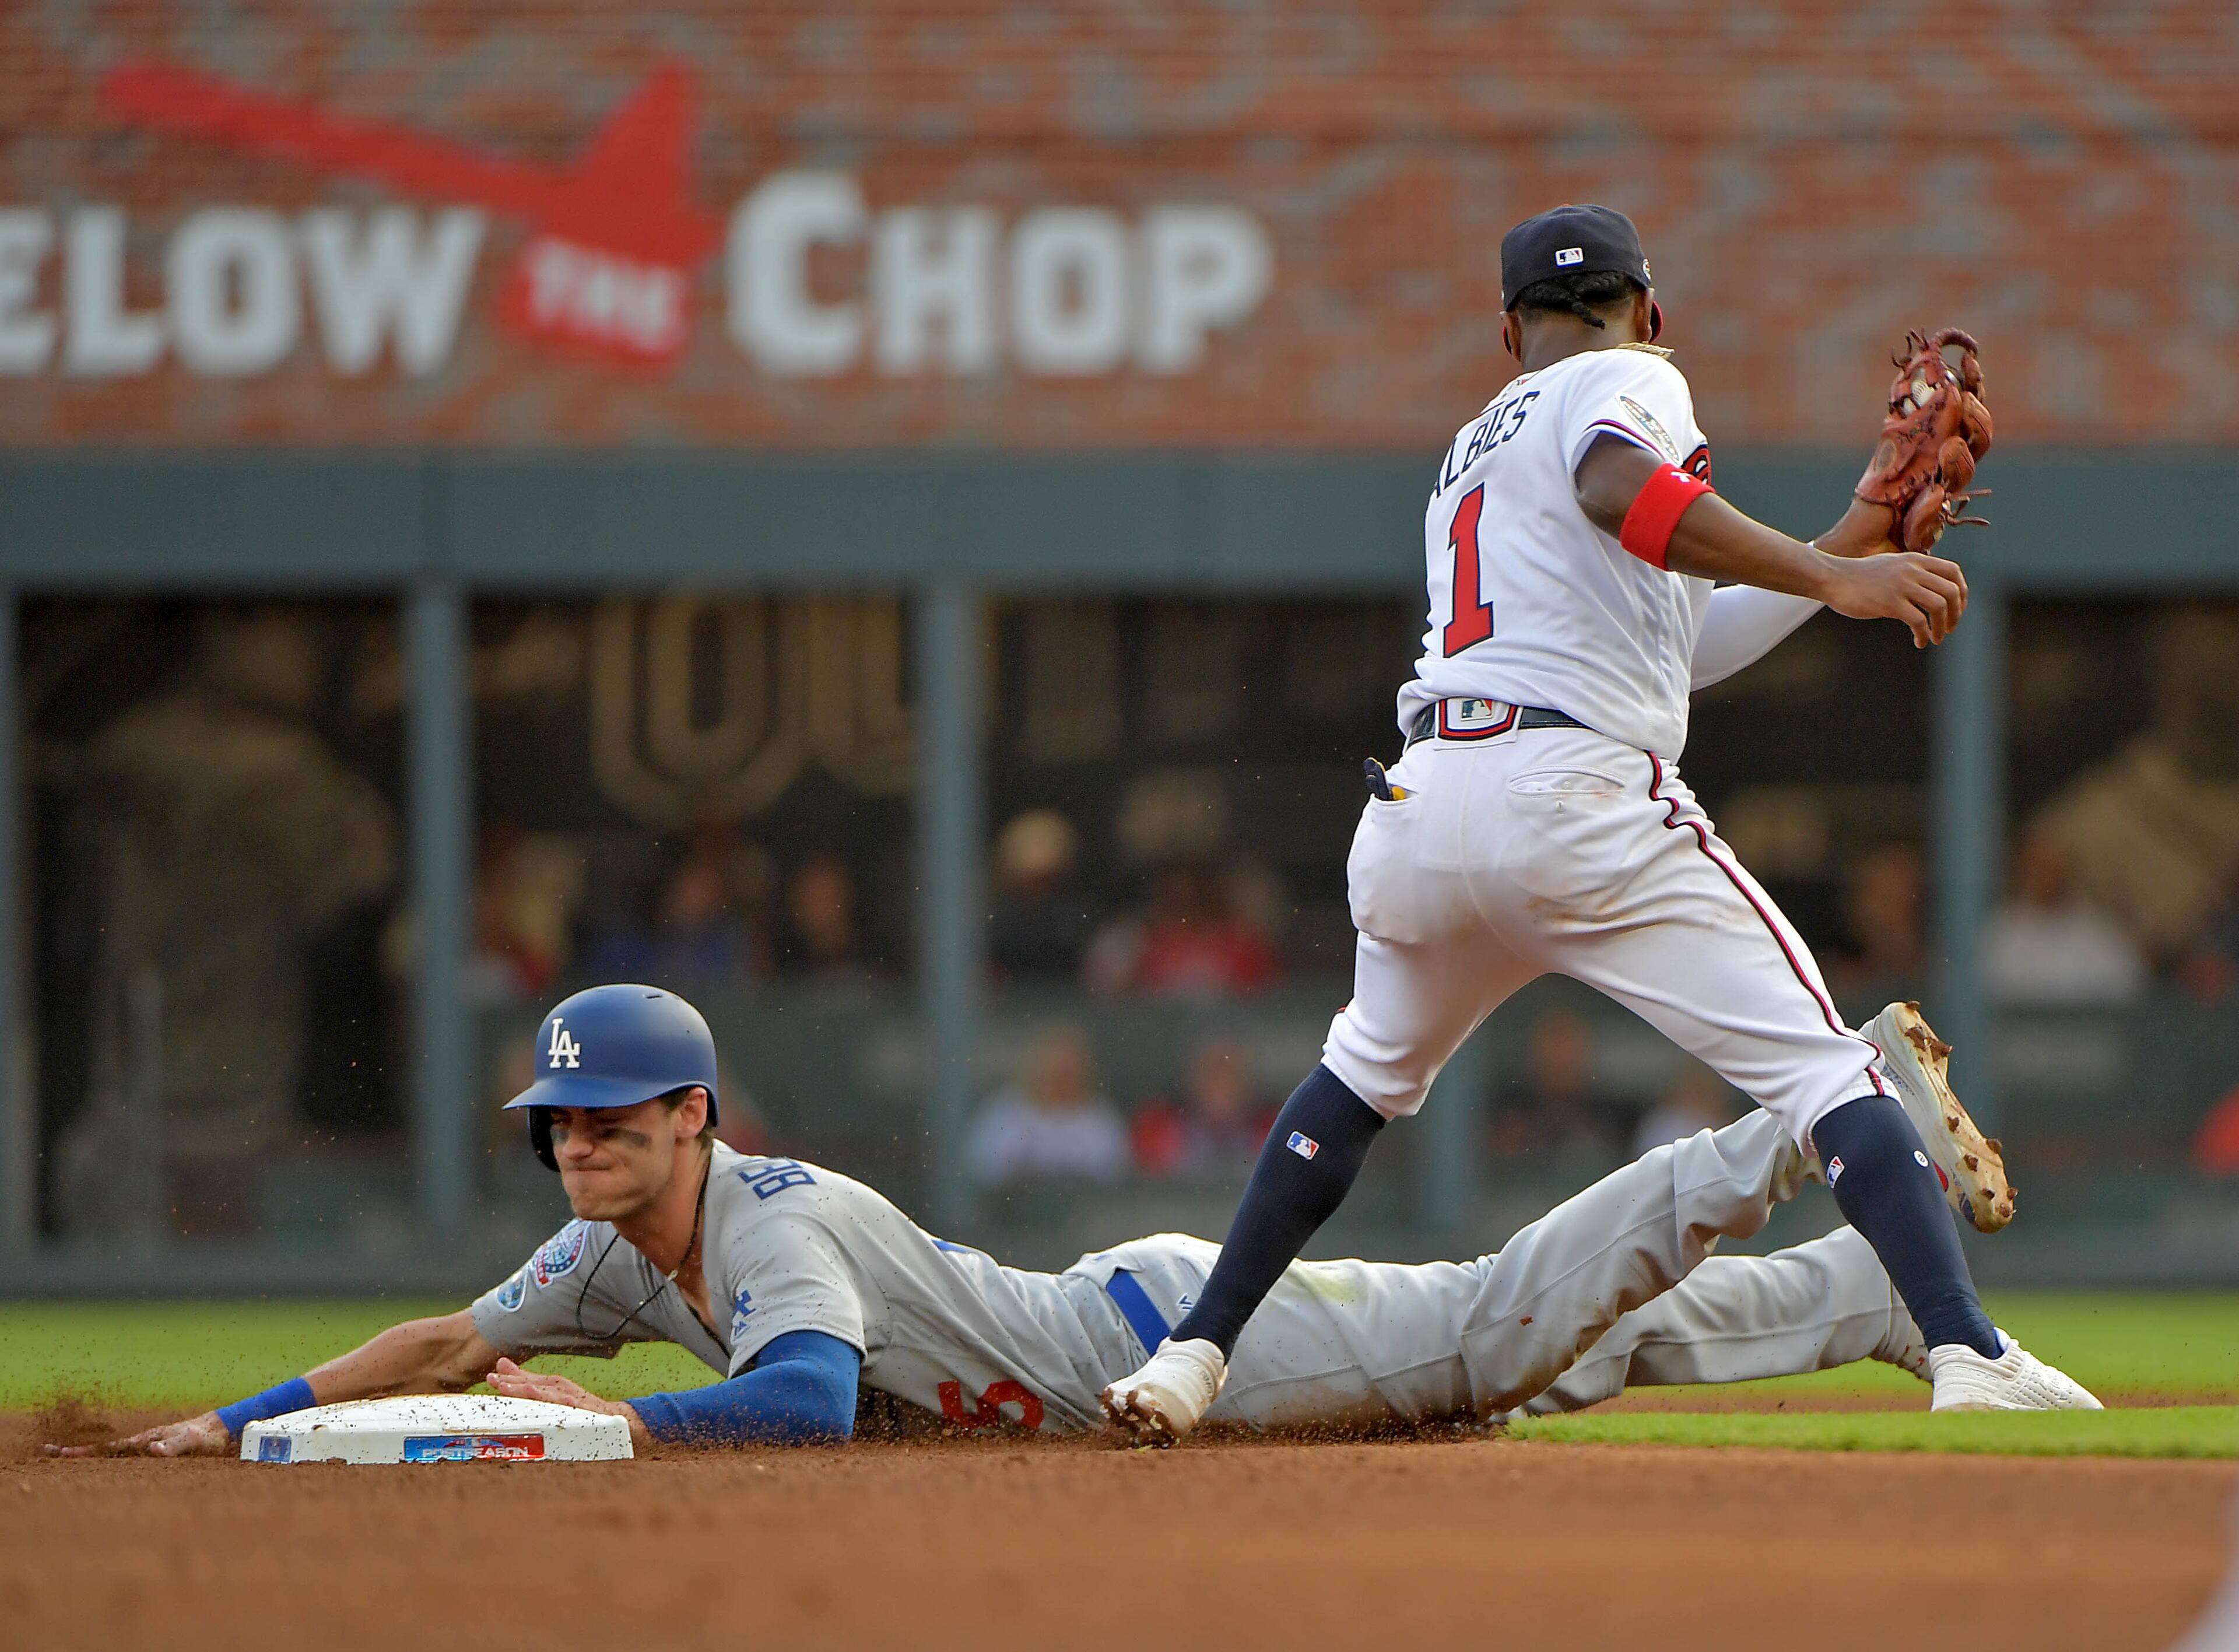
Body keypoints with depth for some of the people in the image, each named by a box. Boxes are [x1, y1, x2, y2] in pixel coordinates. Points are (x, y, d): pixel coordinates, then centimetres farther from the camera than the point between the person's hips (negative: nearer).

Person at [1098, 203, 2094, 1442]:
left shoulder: (1470, 450, 32)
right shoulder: (1632, 380, 9)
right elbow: (1617, 490, -17)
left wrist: (1847, 548, 34)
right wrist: (1829, 578, -19)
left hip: (1417, 811, 7)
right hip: (1579, 796, -7)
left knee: (1371, 1065, 31)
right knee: (1821, 1063, -4)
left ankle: (1193, 1355, 25)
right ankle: (1966, 1352, -20)